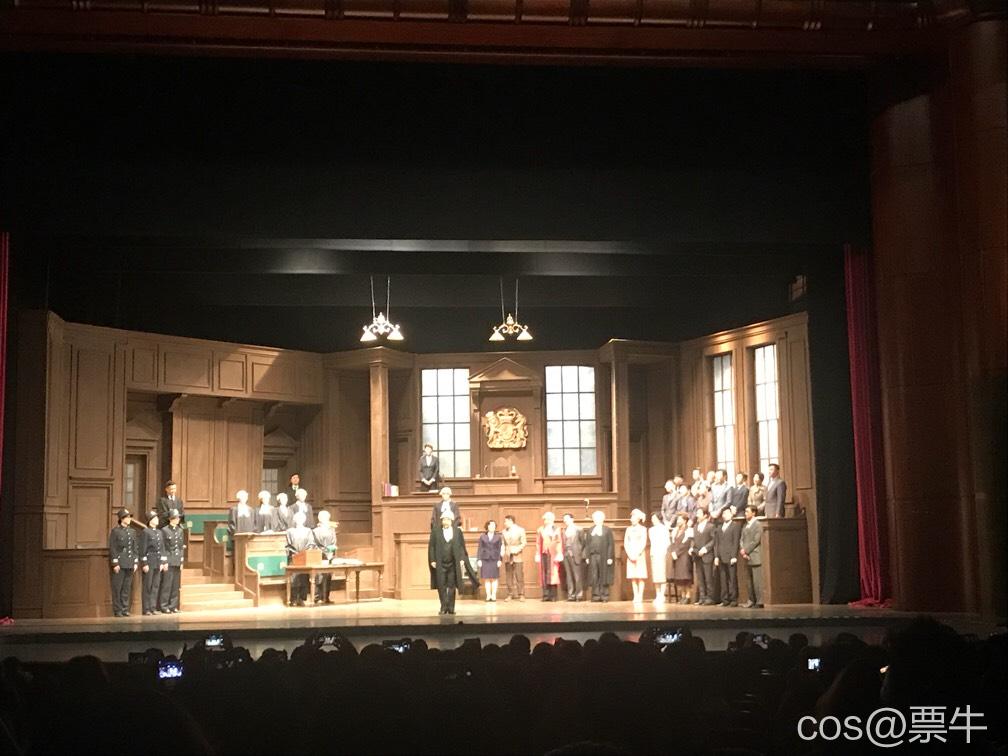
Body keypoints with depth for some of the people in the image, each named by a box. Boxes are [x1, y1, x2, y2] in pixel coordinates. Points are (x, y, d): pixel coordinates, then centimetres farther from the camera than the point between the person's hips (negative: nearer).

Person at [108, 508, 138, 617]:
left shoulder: (132, 532, 13)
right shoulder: (115, 531, -3)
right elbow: (112, 549, -7)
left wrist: (136, 562, 6)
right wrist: (115, 563, -13)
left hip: (130, 564, 5)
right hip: (120, 563, -5)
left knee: (127, 588, 7)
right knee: (117, 588, -1)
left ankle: (125, 609, 12)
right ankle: (117, 611, 4)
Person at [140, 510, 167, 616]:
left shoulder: (159, 532, 16)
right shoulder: (145, 532, -6)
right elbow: (143, 549, -10)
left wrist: (164, 562, 10)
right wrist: (144, 563, -15)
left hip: (158, 563, 7)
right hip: (149, 562, -7)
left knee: (156, 586, 7)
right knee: (147, 586, -3)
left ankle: (153, 607, 12)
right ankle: (146, 609, 1)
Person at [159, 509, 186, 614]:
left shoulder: (180, 531, 14)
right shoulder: (164, 530, -2)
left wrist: (182, 561, 9)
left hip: (177, 562, 6)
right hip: (168, 561, -5)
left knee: (176, 585, 6)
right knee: (167, 584, -6)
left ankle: (173, 606, 11)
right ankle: (164, 607, -1)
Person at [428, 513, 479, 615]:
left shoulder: (457, 531, 4)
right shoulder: (435, 531, 2)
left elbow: (462, 546, 5)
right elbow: (431, 547, 2)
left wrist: (462, 559, -2)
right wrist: (432, 560, -4)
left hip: (453, 563, 0)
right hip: (440, 563, 0)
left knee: (452, 586, 4)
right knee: (441, 586, -1)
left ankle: (451, 607, 10)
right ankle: (444, 607, 5)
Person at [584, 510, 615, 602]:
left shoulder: (607, 530, 4)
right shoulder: (590, 530, 15)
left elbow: (611, 544, -2)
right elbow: (587, 544, 12)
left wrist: (610, 557, -10)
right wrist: (587, 557, 3)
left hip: (603, 556, -3)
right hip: (593, 556, 3)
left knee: (604, 576, -1)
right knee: (594, 577, 0)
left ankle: (604, 595, 3)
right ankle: (596, 595, 4)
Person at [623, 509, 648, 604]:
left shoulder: (642, 529, 2)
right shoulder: (629, 529, 11)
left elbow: (644, 543, -5)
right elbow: (625, 543, 7)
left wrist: (637, 554, -12)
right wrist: (629, 554, -6)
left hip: (639, 555, -3)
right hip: (630, 555, 3)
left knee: (640, 577, -6)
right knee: (633, 577, 1)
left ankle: (640, 596, -5)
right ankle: (635, 596, 4)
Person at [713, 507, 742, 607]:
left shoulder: (736, 526, 4)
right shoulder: (718, 529, 20)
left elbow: (736, 542, -3)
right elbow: (716, 543, 17)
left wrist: (734, 556, -11)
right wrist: (716, 556, 5)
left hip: (731, 557, -5)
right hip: (721, 558, 5)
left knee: (733, 579, -5)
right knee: (723, 580, 3)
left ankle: (734, 599, -2)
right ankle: (725, 599, 6)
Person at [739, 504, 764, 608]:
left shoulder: (758, 524, -3)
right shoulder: (745, 525, 18)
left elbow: (756, 541, -11)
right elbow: (741, 540, 13)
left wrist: (746, 551, -12)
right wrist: (742, 551, -4)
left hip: (755, 557, -7)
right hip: (746, 557, 7)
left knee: (757, 580, -7)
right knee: (750, 581, 8)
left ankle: (759, 602, -7)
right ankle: (751, 600, 12)